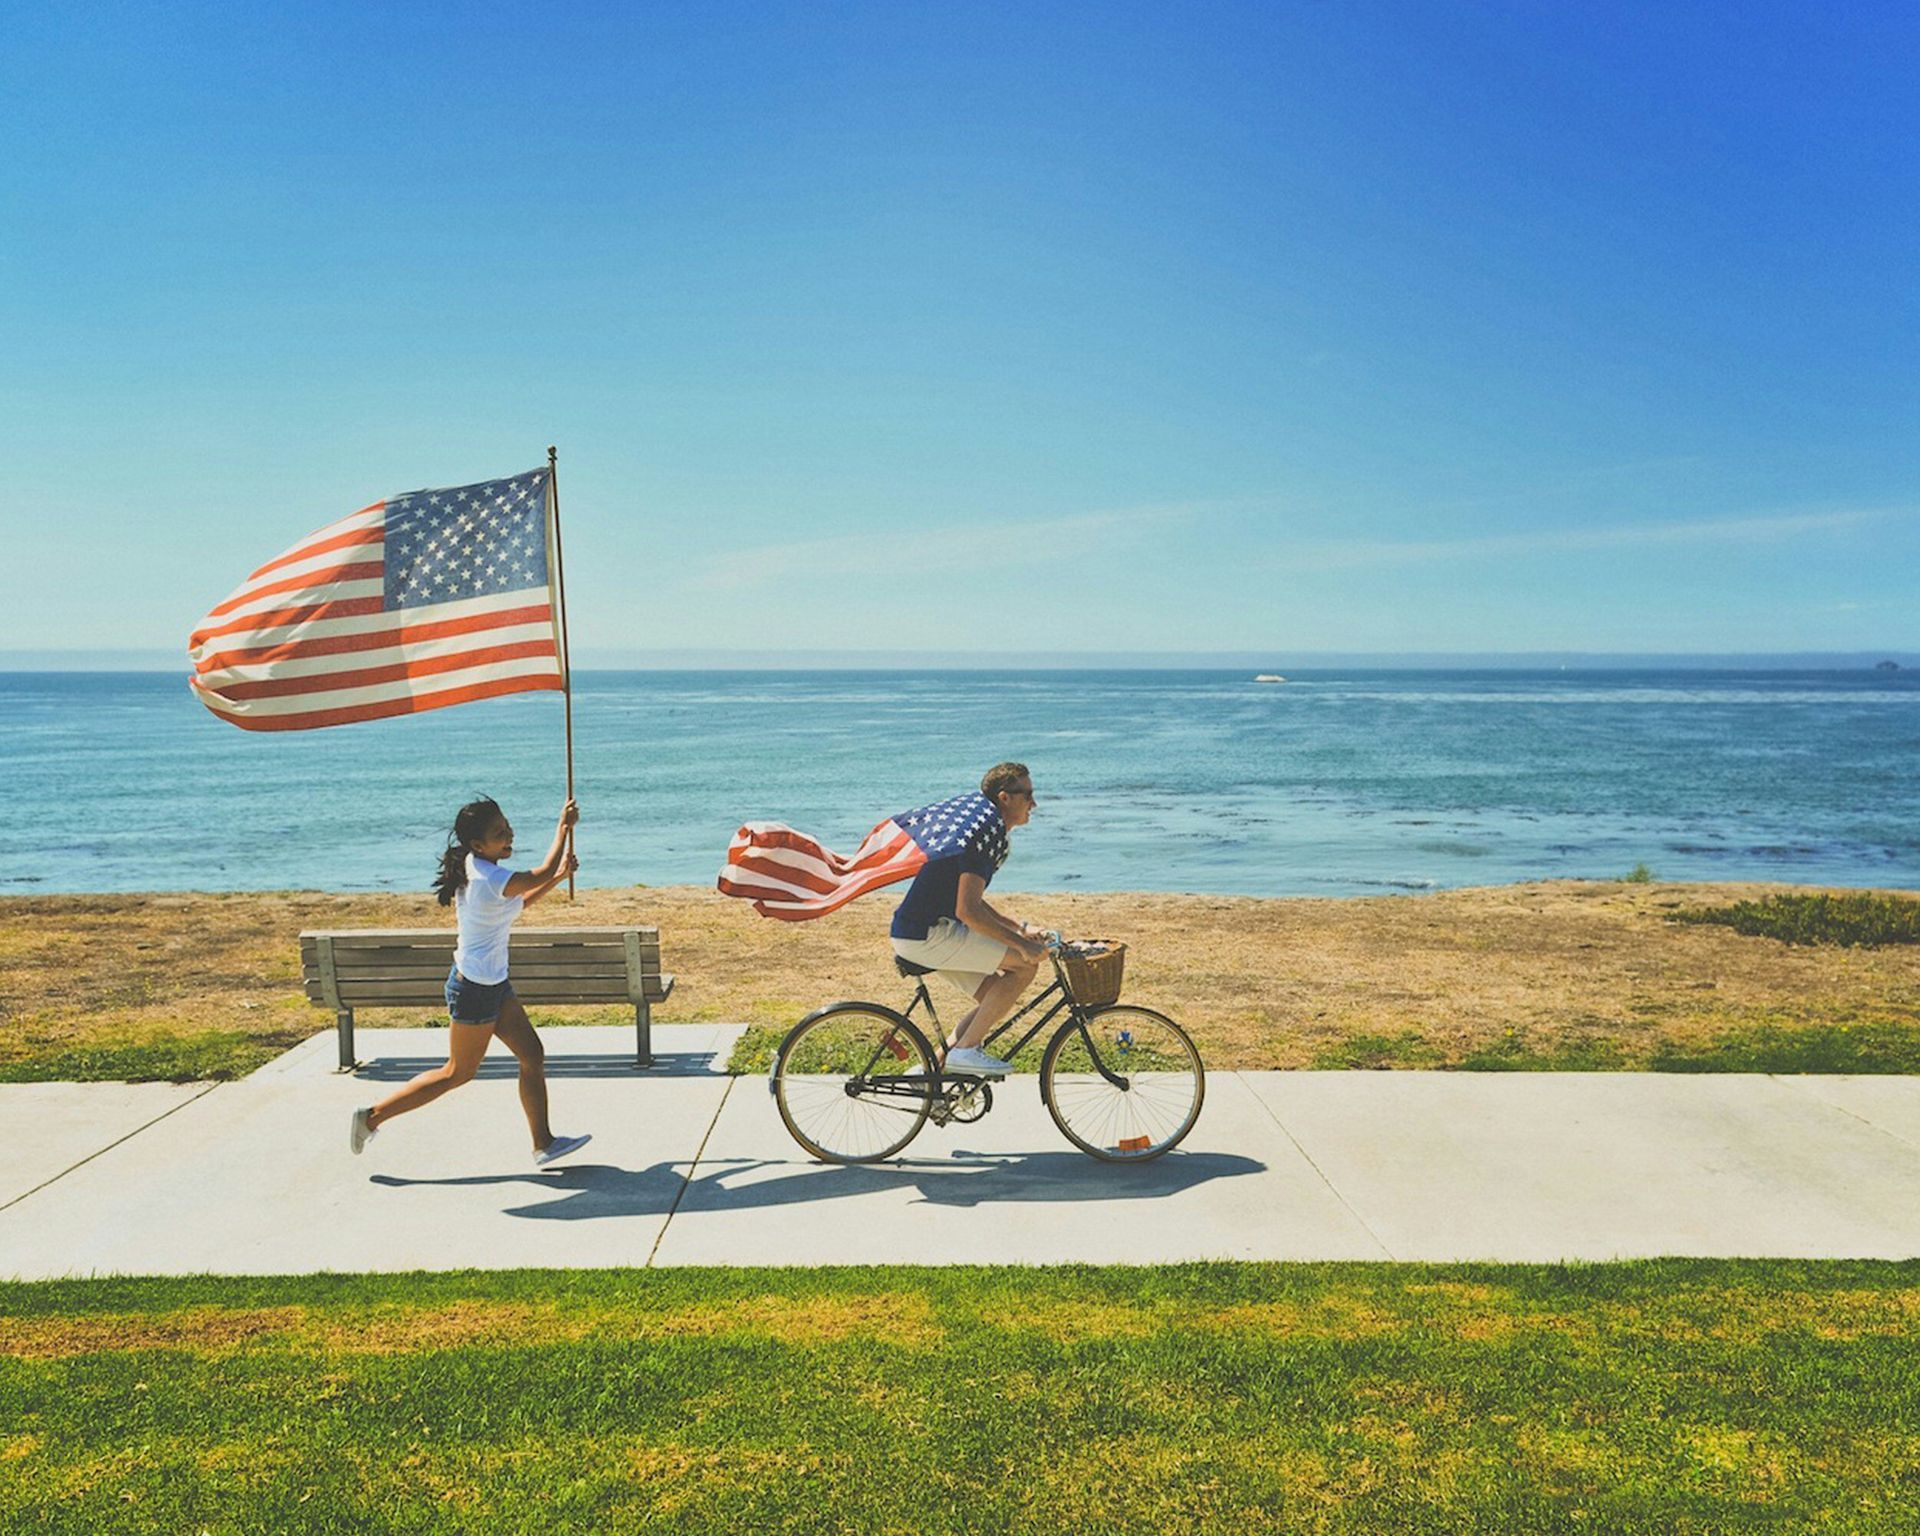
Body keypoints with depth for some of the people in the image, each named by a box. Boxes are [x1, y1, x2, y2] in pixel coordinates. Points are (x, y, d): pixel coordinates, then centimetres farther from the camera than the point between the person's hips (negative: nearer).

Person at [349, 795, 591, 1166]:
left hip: (494, 983, 9)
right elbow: (543, 872, -15)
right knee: (458, 1073, 7)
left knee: (533, 1056, 10)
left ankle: (543, 1143, 18)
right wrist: (563, 826, -4)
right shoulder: (490, 879, -27)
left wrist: (559, 876, 10)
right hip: (475, 990, -9)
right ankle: (373, 1116, 18)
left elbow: (517, 902, 18)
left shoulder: (476, 868, 3)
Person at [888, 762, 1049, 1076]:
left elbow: (971, 902, 24)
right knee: (1026, 963, -12)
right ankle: (965, 1050, -7)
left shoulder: (984, 827, 16)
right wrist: (1021, 943, -18)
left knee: (996, 998, 12)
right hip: (926, 935, -10)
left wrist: (1020, 927, 16)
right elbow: (967, 911, -24)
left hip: (925, 930, 10)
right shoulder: (987, 833, -17)